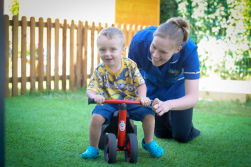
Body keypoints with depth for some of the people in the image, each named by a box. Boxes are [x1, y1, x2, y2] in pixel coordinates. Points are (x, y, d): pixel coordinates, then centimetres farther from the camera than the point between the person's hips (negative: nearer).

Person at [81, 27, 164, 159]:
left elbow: (141, 84, -6)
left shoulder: (130, 65, -8)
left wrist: (142, 97, -27)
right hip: (109, 103, -1)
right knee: (96, 117, -27)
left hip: (131, 101, 1)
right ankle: (93, 147, -4)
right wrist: (95, 96, -38)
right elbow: (90, 89, -14)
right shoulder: (100, 71, -9)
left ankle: (149, 143, 11)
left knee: (149, 114, -18)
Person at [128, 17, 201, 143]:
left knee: (182, 136, -3)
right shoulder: (139, 41, -38)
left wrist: (168, 105, -63)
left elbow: (193, 97, -43)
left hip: (178, 84, -1)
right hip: (152, 84, 2)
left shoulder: (189, 51, -42)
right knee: (162, 133, 8)